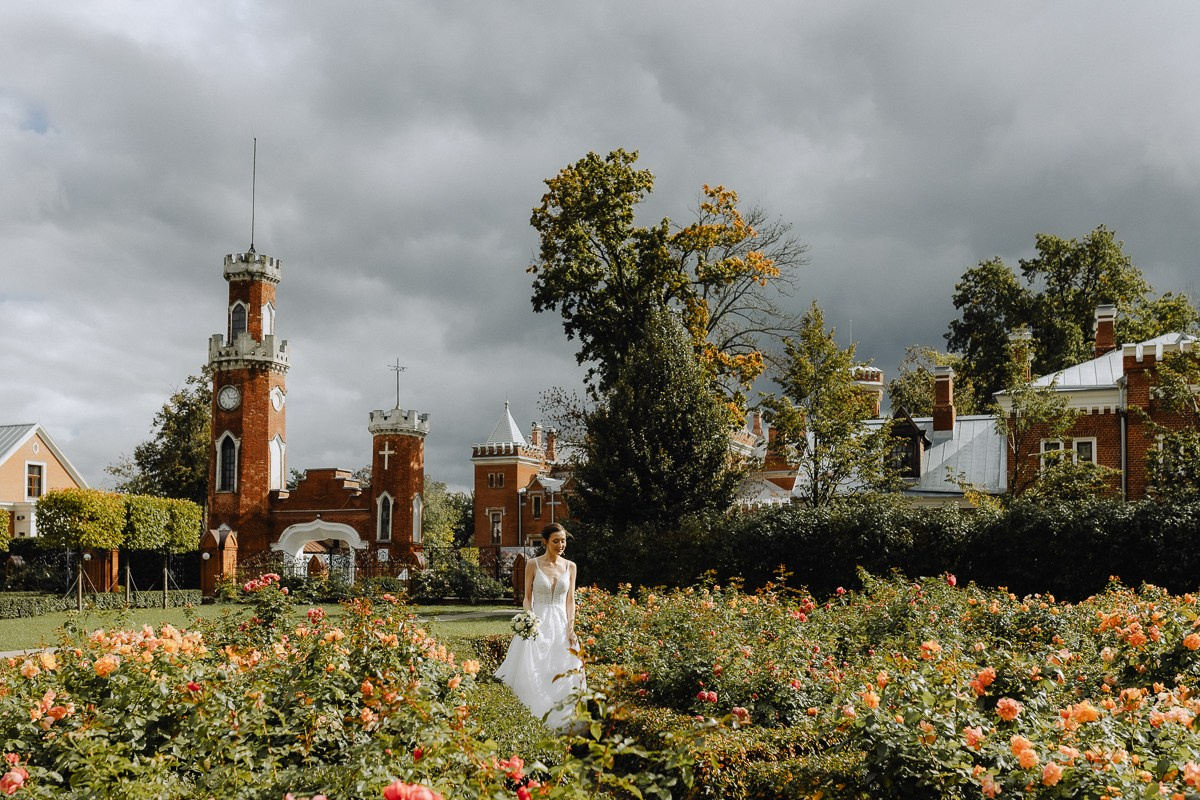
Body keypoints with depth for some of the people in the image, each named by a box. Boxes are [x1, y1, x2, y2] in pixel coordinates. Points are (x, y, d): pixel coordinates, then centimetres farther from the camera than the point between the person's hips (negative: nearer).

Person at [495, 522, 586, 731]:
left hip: (561, 624, 2)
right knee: (533, 671, -10)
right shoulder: (533, 565, 0)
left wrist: (571, 628, -4)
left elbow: (570, 600, 8)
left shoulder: (570, 566, 7)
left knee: (563, 672, -5)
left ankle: (559, 720, 3)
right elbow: (527, 597, 3)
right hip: (538, 624, -2)